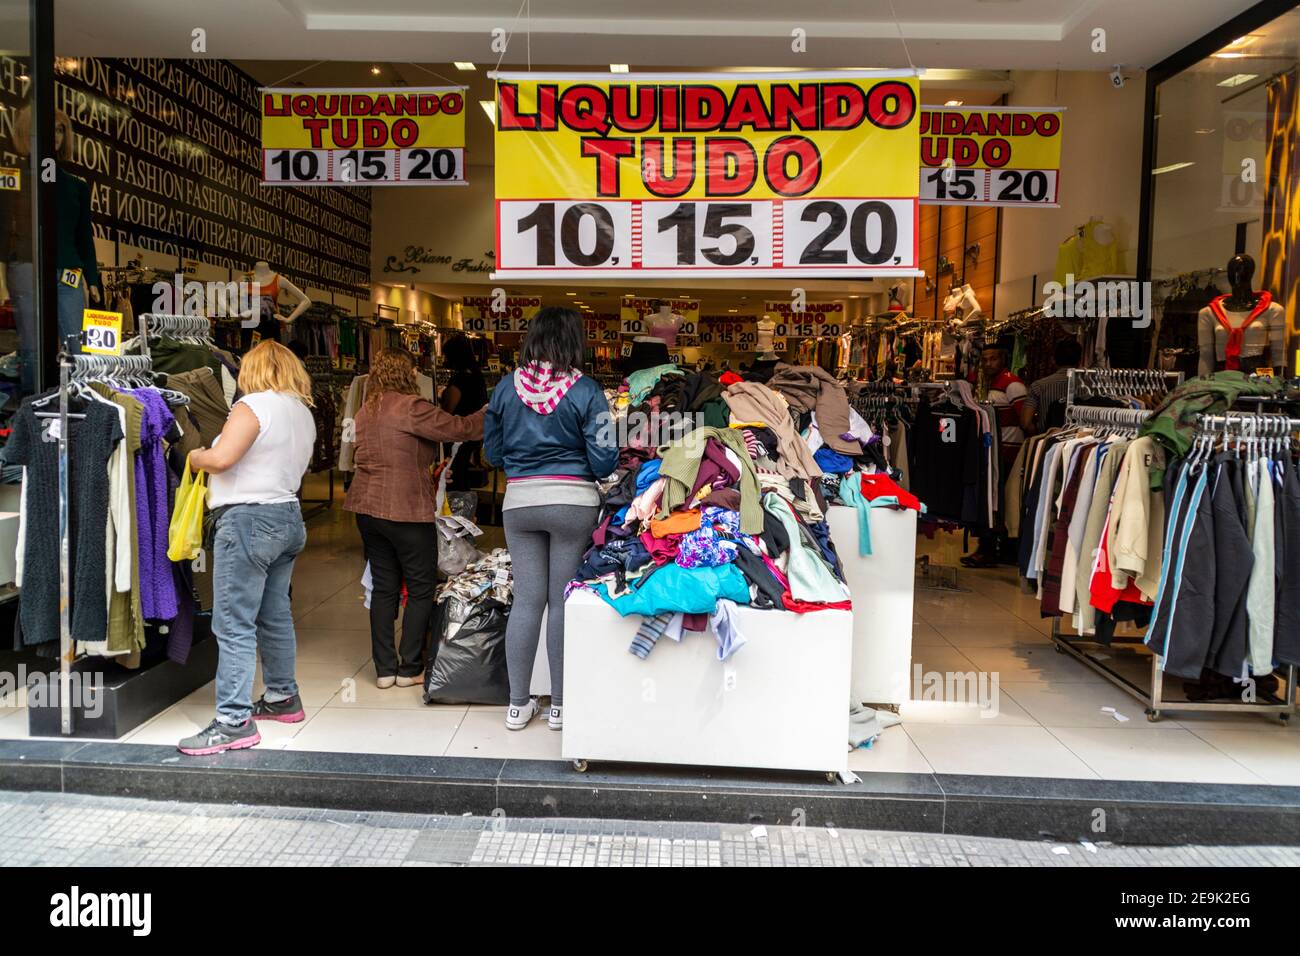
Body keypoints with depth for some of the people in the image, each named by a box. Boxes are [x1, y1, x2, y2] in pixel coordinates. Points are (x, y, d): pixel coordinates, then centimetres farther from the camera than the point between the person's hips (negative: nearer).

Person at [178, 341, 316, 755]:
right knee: (276, 616, 19)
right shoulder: (304, 413, 15)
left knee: (234, 625, -6)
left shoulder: (254, 405, -11)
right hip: (288, 518, 9)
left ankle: (234, 721, -5)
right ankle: (283, 697, 30)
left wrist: (195, 457, -1)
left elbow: (221, 458, -20)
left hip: (248, 519, -9)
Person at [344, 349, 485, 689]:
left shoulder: (366, 411, 13)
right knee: (421, 588, 5)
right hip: (406, 510, -8)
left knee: (383, 587, 12)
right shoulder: (411, 407, -13)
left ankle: (385, 669, 15)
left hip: (368, 508, 8)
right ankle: (410, 668, 9)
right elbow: (458, 429, -14)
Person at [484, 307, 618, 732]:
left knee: (527, 599, 10)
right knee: (564, 601, 6)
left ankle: (519, 704, 18)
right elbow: (604, 459, -9)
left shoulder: (506, 388, 3)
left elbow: (492, 451, 11)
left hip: (519, 501, 3)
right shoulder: (585, 391, -7)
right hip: (573, 501, -3)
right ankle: (560, 705, 16)